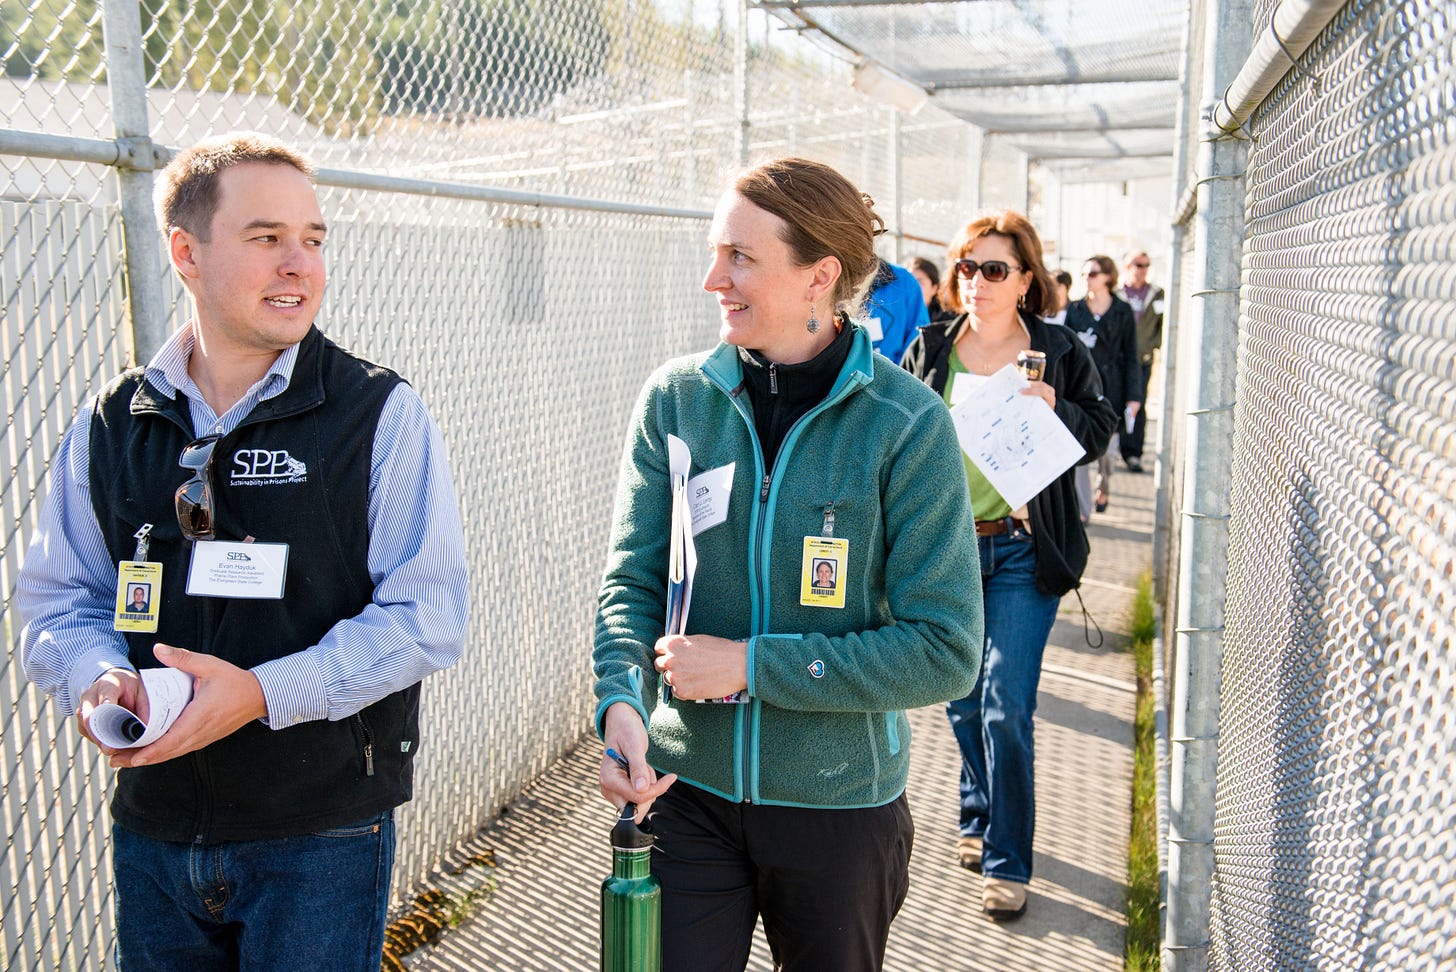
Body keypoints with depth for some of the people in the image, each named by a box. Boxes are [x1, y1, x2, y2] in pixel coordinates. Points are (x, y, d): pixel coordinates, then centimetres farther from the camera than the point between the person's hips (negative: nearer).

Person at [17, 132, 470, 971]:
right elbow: (58, 597, 9)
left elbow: (428, 614, -13)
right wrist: (97, 677, -13)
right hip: (153, 830, 4)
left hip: (323, 836, -3)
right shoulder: (111, 426, 4)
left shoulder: (382, 414, -8)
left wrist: (265, 694, -22)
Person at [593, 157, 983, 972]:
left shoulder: (907, 423, -14)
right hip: (688, 792, 1)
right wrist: (622, 699, -20)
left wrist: (752, 665, -18)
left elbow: (945, 652, -15)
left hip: (841, 806, -1)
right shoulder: (675, 399, -4)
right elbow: (634, 579, 0)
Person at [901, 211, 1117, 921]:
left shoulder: (1060, 352, -1)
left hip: (1022, 549, -3)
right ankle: (980, 818, 37)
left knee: (1005, 709, -6)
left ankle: (1007, 862, 8)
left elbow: (1100, 428, 6)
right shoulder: (928, 352, 4)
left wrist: (1058, 410, -15)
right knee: (961, 701, 13)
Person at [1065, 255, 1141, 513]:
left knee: (1104, 446, 8)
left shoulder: (1123, 311, 3)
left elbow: (1130, 356, 2)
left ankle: (1103, 489, 35)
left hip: (1110, 385, 0)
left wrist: (1133, 396, -1)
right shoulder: (1074, 309, 6)